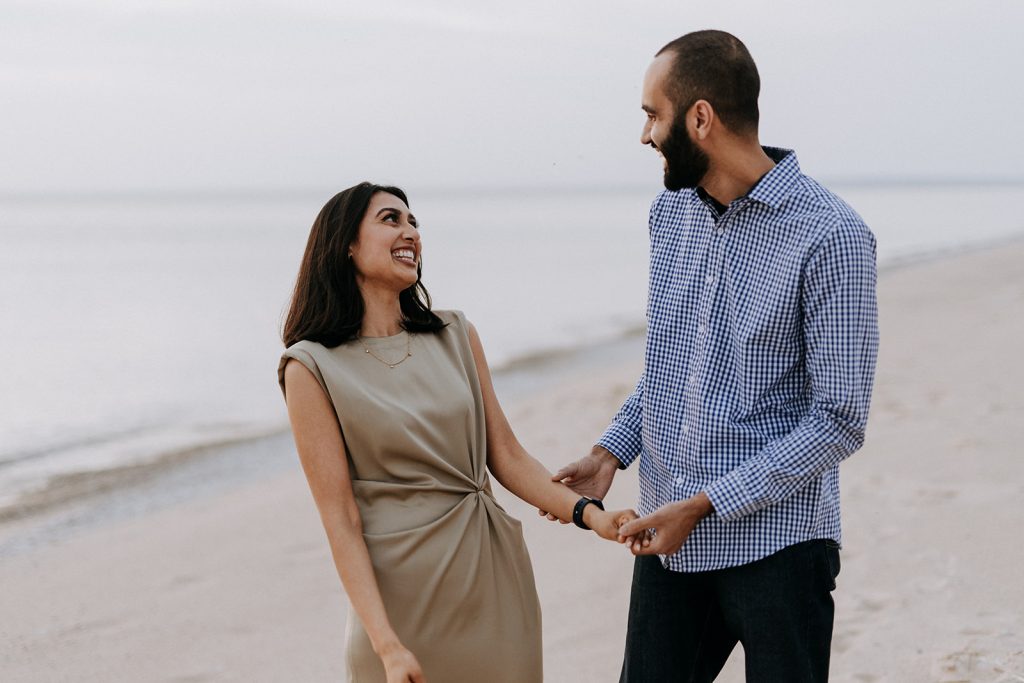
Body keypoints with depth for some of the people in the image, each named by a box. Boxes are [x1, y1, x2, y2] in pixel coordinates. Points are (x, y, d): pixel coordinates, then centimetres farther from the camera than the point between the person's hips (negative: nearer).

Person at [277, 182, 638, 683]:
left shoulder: (456, 335, 7)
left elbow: (505, 456, 7)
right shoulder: (313, 368, -8)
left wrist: (589, 514, -9)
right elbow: (340, 521, -12)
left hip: (497, 579, 4)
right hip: (406, 592, -4)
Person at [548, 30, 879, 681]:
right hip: (668, 536, 6)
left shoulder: (830, 235, -14)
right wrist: (612, 451, 5)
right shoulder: (670, 212, 8)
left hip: (775, 543, -6)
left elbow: (839, 421, -16)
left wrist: (703, 505, -18)